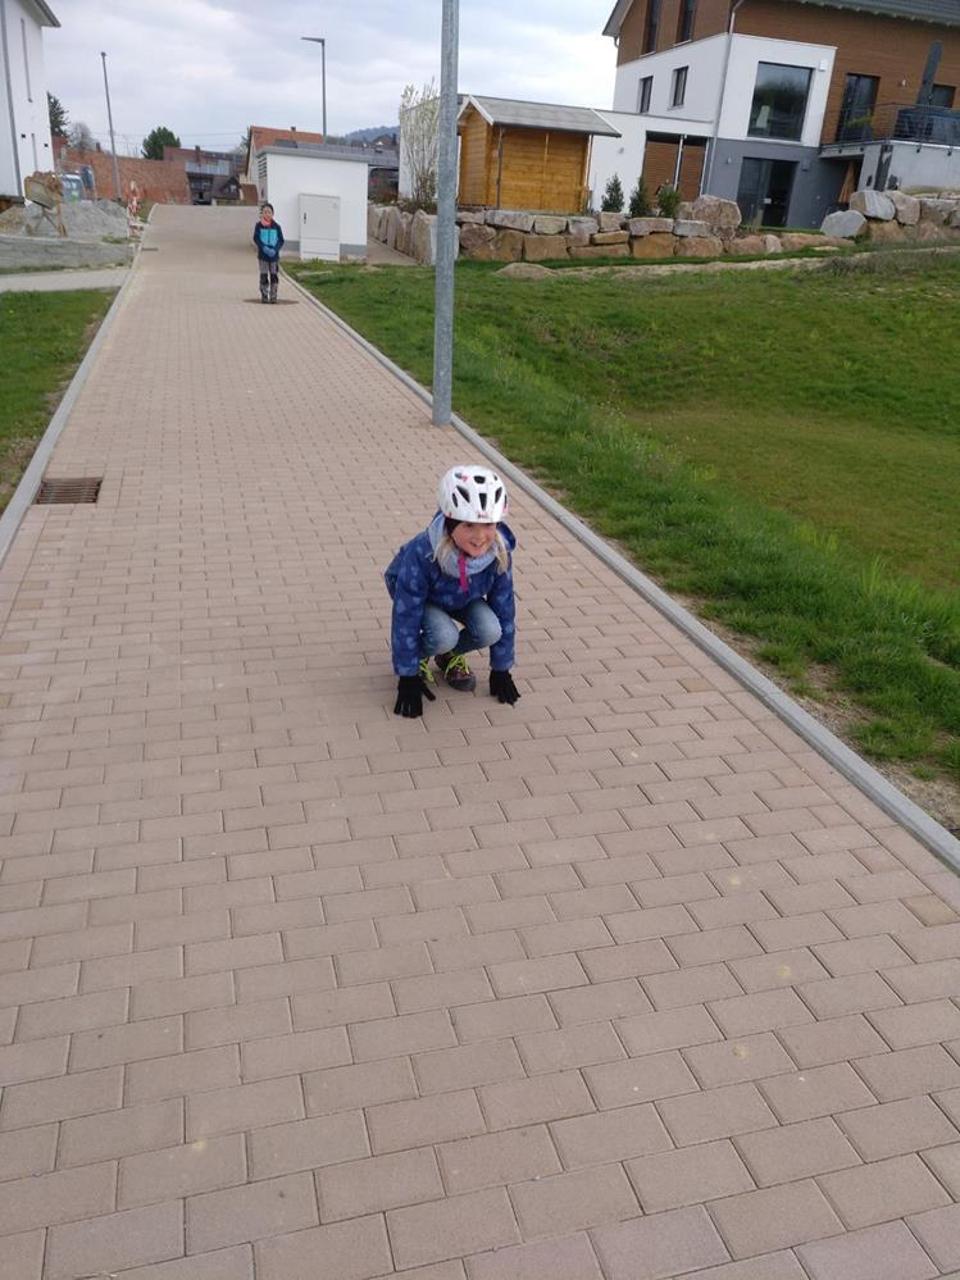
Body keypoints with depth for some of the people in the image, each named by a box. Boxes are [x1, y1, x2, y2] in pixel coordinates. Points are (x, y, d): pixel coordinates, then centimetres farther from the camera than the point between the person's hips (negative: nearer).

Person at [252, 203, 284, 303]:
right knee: (264, 276, -1)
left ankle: (273, 296, 7)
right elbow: (256, 239, -3)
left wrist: (275, 249, -14)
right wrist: (264, 248, -18)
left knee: (274, 276, 0)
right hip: (262, 255, -1)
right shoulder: (258, 225, 2)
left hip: (274, 255, 1)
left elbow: (281, 241, 2)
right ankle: (264, 296, 6)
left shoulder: (277, 226, 4)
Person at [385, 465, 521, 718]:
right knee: (445, 636, -32)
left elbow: (504, 609, -17)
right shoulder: (421, 553, -41)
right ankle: (418, 656, 3)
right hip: (422, 597, -3)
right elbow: (406, 617, -32)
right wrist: (408, 677, -26)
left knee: (490, 631, -25)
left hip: (464, 598, 3)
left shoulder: (500, 552, -31)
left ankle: (450, 655, 7)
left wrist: (501, 670, -10)